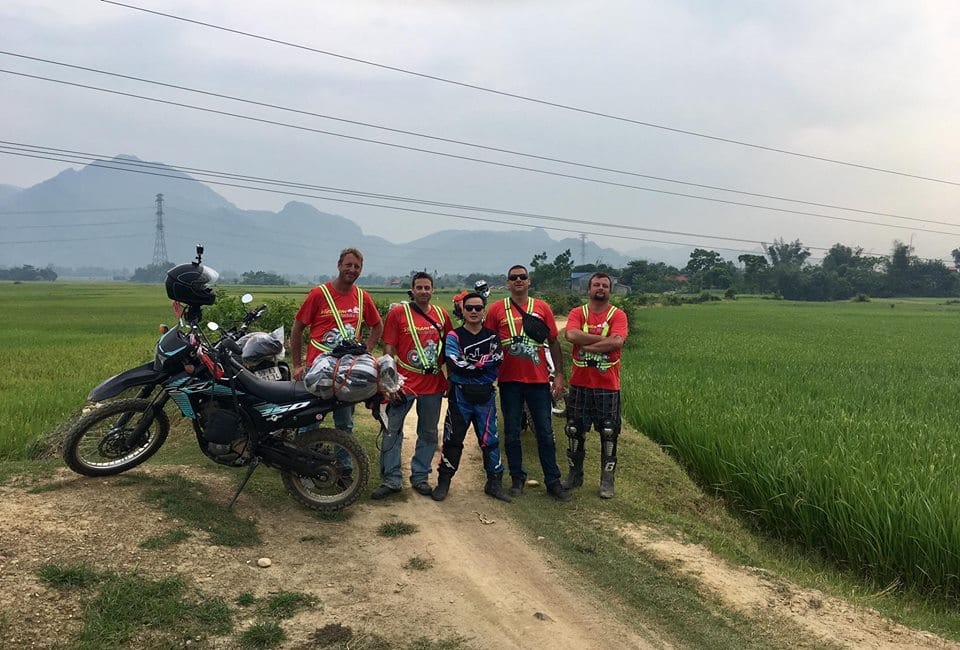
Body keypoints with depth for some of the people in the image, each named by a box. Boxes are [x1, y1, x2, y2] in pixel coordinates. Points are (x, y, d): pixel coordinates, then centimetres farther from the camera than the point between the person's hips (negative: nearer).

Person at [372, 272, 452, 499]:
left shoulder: (442, 315, 7)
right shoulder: (398, 312, -2)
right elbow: (389, 348, -3)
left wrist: (449, 380, 9)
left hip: (433, 384, 3)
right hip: (404, 382, -3)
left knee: (428, 433, 12)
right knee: (392, 432, -1)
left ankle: (420, 477, 25)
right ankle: (391, 480, 10)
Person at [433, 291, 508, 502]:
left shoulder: (492, 336, 9)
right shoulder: (454, 336, -1)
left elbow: (498, 358, -11)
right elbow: (455, 363, -18)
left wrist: (470, 363, -16)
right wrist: (485, 362, -11)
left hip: (485, 394, 2)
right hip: (460, 394, -2)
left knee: (490, 440, 6)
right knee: (453, 439, 4)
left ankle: (495, 482, 17)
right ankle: (444, 481, 16)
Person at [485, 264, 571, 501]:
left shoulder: (542, 308, 5)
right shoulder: (496, 309, 2)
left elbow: (553, 342, 7)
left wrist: (559, 374, 1)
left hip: (539, 379, 0)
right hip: (510, 380, 0)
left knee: (545, 433, 6)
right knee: (511, 434, 8)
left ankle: (553, 481, 15)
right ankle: (517, 479, 22)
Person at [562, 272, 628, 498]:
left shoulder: (618, 315, -1)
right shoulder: (577, 313, 3)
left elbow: (617, 342, -18)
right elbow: (571, 335, -17)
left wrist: (587, 345, -15)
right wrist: (603, 339, -16)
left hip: (608, 386, -1)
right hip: (580, 384, 1)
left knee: (609, 434, 5)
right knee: (575, 431, 10)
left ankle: (607, 480, 18)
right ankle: (575, 474, 26)